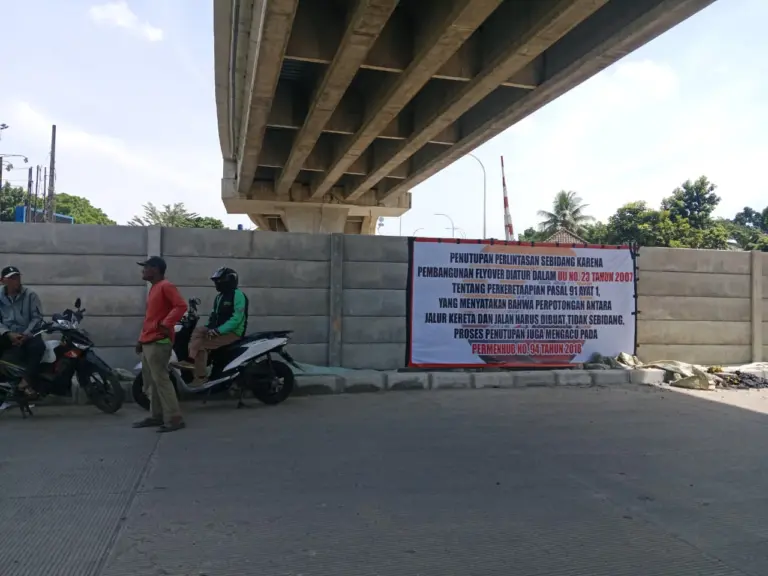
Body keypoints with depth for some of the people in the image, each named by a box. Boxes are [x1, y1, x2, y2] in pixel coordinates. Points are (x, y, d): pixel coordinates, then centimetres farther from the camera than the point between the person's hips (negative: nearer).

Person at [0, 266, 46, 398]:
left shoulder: (30, 295, 1)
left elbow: (37, 317, -3)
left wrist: (26, 335, -17)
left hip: (27, 334, -2)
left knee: (38, 346, -35)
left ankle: (26, 382, -36)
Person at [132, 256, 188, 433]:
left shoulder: (166, 286, -10)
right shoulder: (154, 289, 20)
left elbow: (181, 306, -23)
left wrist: (166, 325, -25)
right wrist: (141, 339, 20)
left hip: (158, 342, -10)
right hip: (148, 342, 10)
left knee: (161, 380, -12)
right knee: (150, 381, 13)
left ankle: (174, 419, -10)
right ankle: (156, 416, 20)